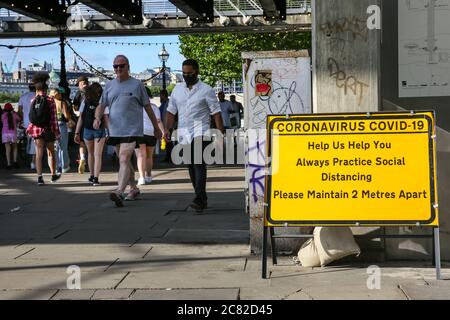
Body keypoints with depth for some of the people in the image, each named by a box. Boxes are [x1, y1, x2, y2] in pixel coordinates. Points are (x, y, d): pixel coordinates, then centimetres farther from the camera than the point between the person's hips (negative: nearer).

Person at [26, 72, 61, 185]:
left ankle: (39, 177, -5)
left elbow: (31, 117, 4)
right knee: (51, 153, 13)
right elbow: (54, 118, -10)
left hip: (36, 129, 2)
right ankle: (53, 175, 25)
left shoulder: (33, 101, 0)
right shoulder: (50, 100, -9)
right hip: (48, 129, -2)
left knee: (39, 154, 2)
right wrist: (56, 132, -6)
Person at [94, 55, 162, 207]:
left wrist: (156, 127, 12)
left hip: (132, 130, -5)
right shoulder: (109, 86, 12)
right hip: (115, 130, 5)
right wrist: (97, 117, -10)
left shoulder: (137, 85, 2)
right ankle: (134, 189, 30)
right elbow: (101, 105, 12)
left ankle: (120, 192, -31)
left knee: (124, 160, -19)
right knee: (125, 161, 15)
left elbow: (147, 107, 7)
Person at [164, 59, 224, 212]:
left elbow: (216, 113, -2)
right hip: (184, 134, 5)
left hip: (200, 133, -5)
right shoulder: (177, 89, 15)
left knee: (199, 164, -19)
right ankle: (202, 199, 17)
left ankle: (199, 199, -25)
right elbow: (171, 111, 18)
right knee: (191, 166, 8)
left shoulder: (206, 90, 1)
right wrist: (167, 129, 5)